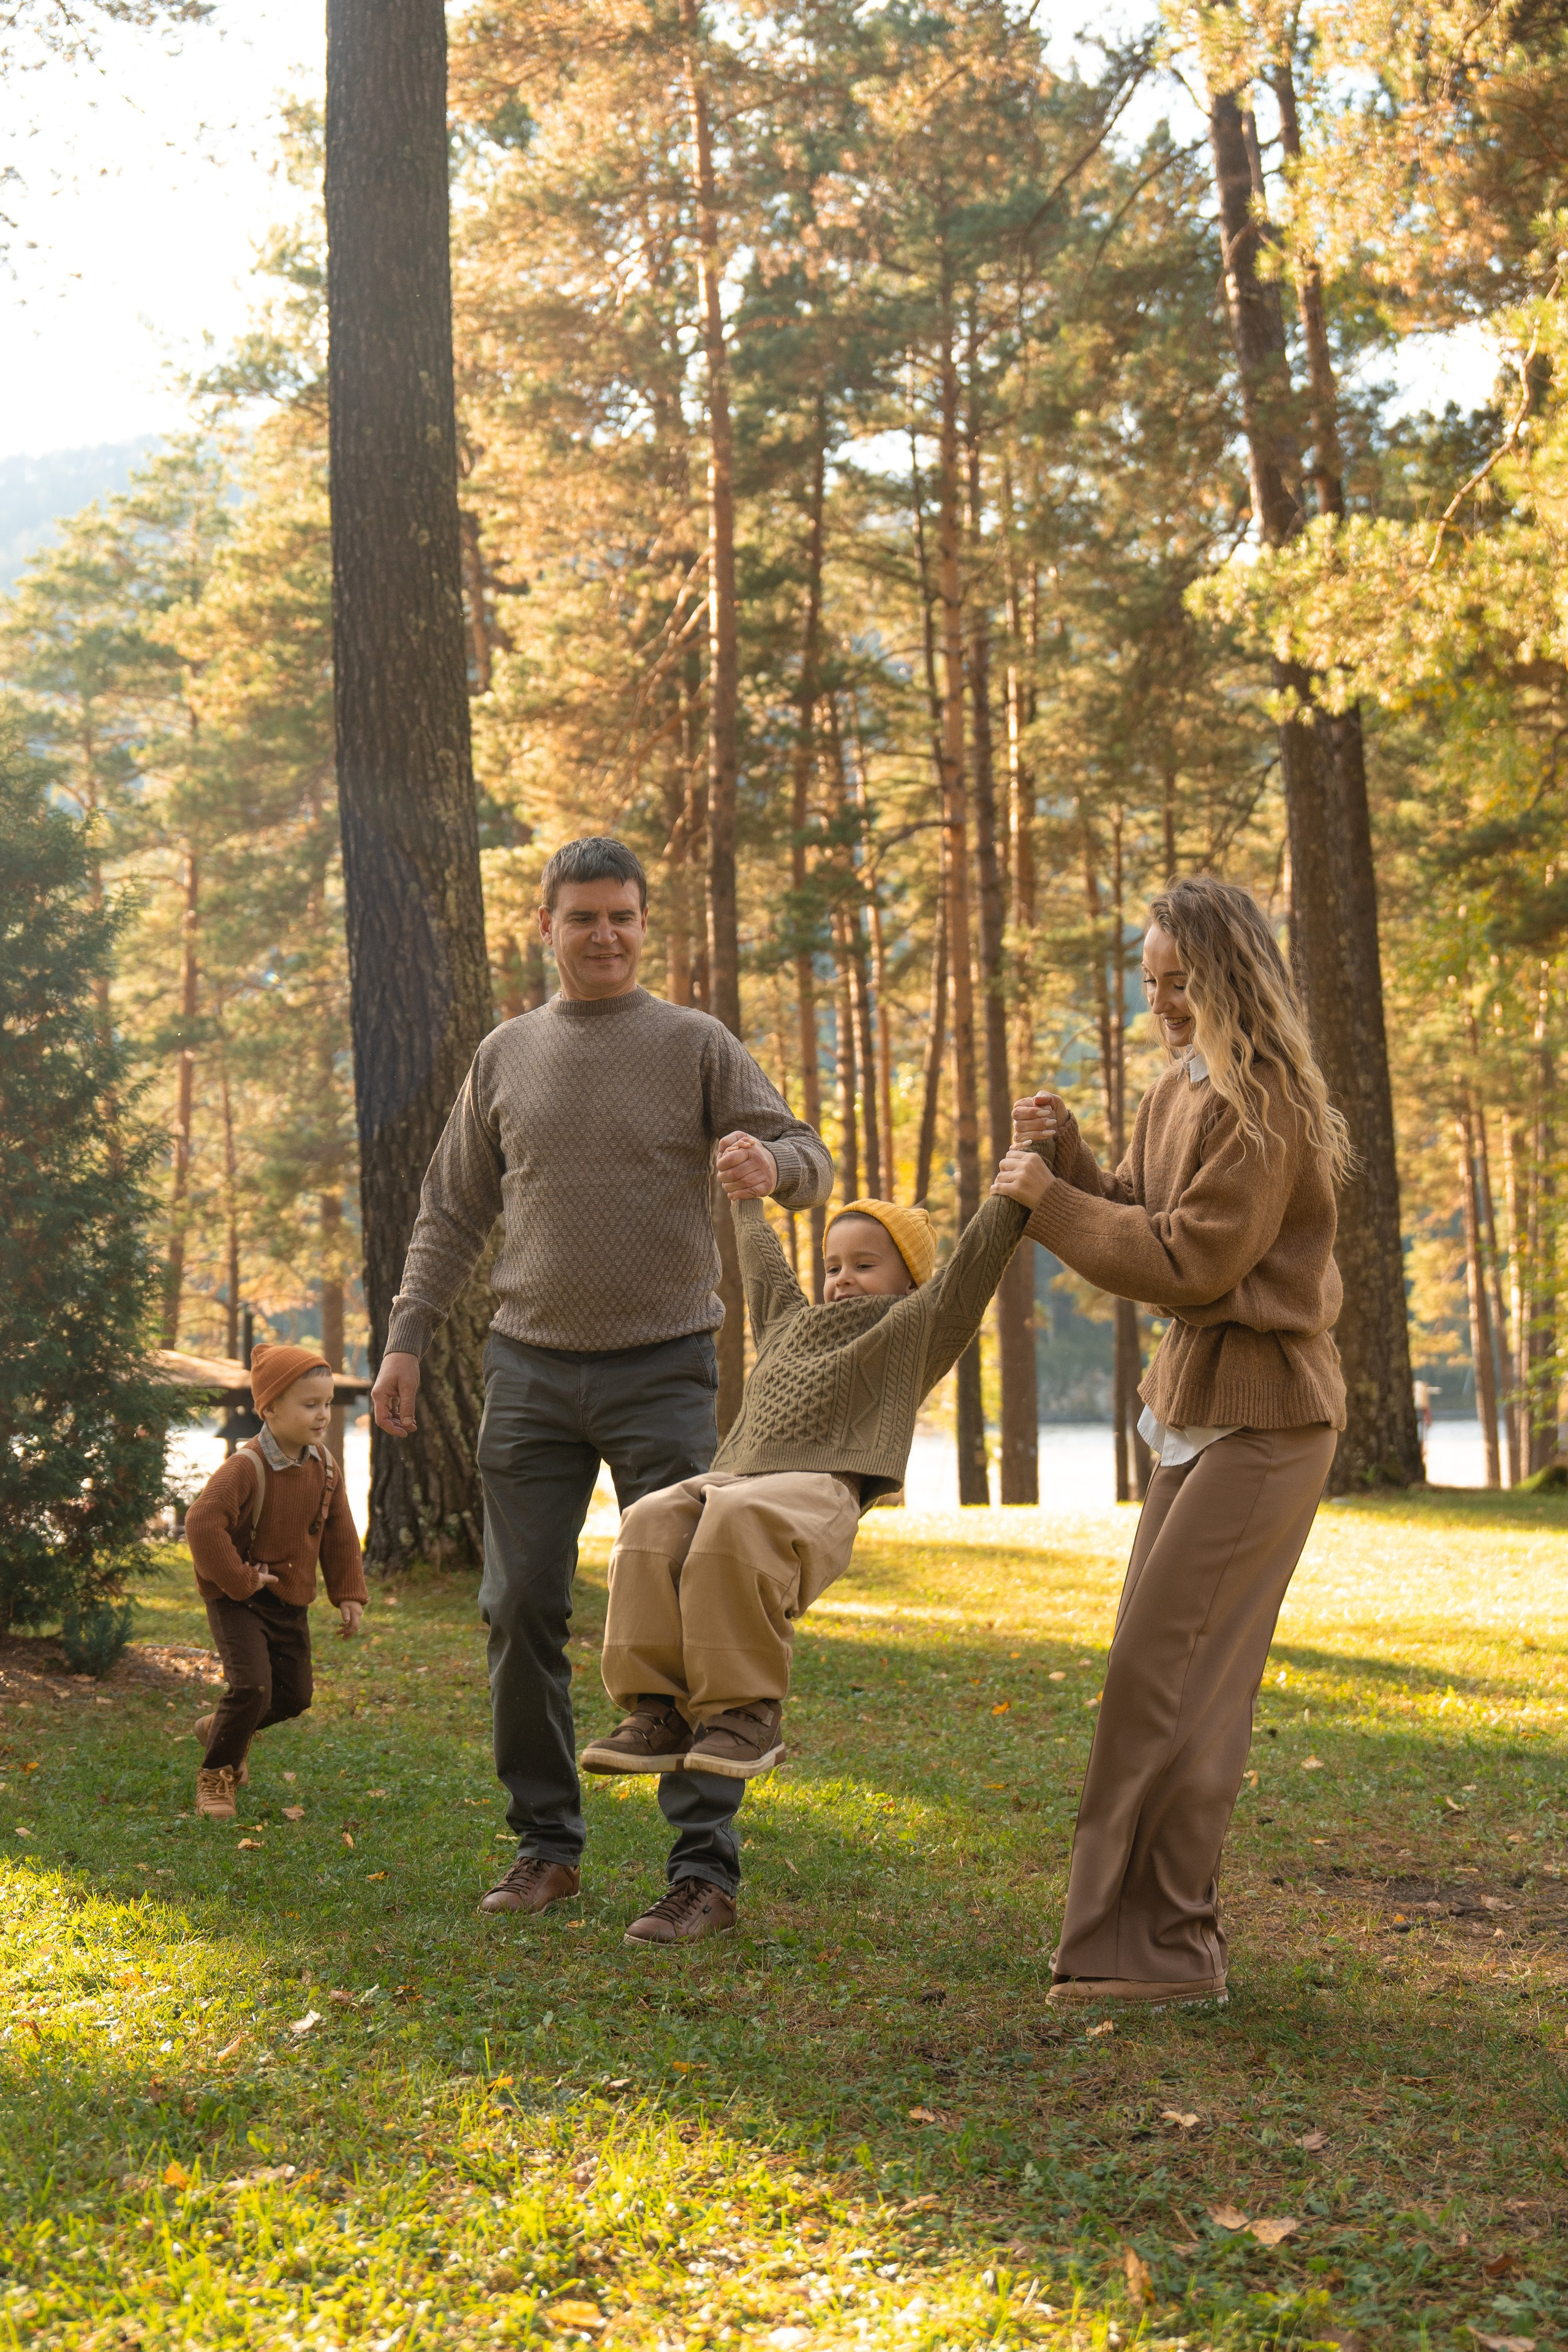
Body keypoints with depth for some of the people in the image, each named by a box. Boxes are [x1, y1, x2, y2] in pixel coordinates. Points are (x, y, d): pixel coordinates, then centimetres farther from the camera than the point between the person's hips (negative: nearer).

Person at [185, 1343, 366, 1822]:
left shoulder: (324, 1466, 1)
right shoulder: (247, 1467, -22)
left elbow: (338, 1532, 11)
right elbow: (202, 1523, -30)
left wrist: (349, 1594, 8)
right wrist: (239, 1579, -25)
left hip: (291, 1601, 7)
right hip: (238, 1601, -7)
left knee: (295, 1694, 9)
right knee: (253, 1686, -18)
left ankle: (221, 1726, 37)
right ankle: (217, 1773, 5)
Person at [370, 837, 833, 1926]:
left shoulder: (696, 1044, 2)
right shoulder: (506, 1054, 11)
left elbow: (810, 1161, -2)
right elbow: (453, 1213, 16)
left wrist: (771, 1163, -26)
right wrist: (406, 1338, 8)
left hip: (663, 1368, -3)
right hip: (530, 1368, 3)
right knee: (522, 1610, 3)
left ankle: (705, 1860, 2)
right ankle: (547, 1845, 15)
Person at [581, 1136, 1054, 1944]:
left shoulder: (913, 1329, 17)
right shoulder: (793, 1326, 37)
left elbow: (968, 1272, 2)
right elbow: (765, 1270, 56)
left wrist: (1012, 1202, -13)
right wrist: (747, 1202, 70)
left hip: (816, 1491, -7)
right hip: (734, 1477, 7)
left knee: (736, 1523, -39)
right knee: (654, 1524, -25)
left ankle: (748, 1712, -33)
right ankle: (659, 1713, -28)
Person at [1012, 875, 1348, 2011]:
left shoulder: (1263, 1104, -15)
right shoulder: (1179, 1092, 15)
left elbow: (1193, 1262, -19)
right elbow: (1135, 1218, 17)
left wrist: (1047, 1208, -12)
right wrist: (1067, 1155, 1)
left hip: (1263, 1414, -10)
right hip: (1201, 1403, 10)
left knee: (1165, 1668, -11)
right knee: (1191, 1675, 12)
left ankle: (1163, 1947, -5)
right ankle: (1172, 1933, 20)